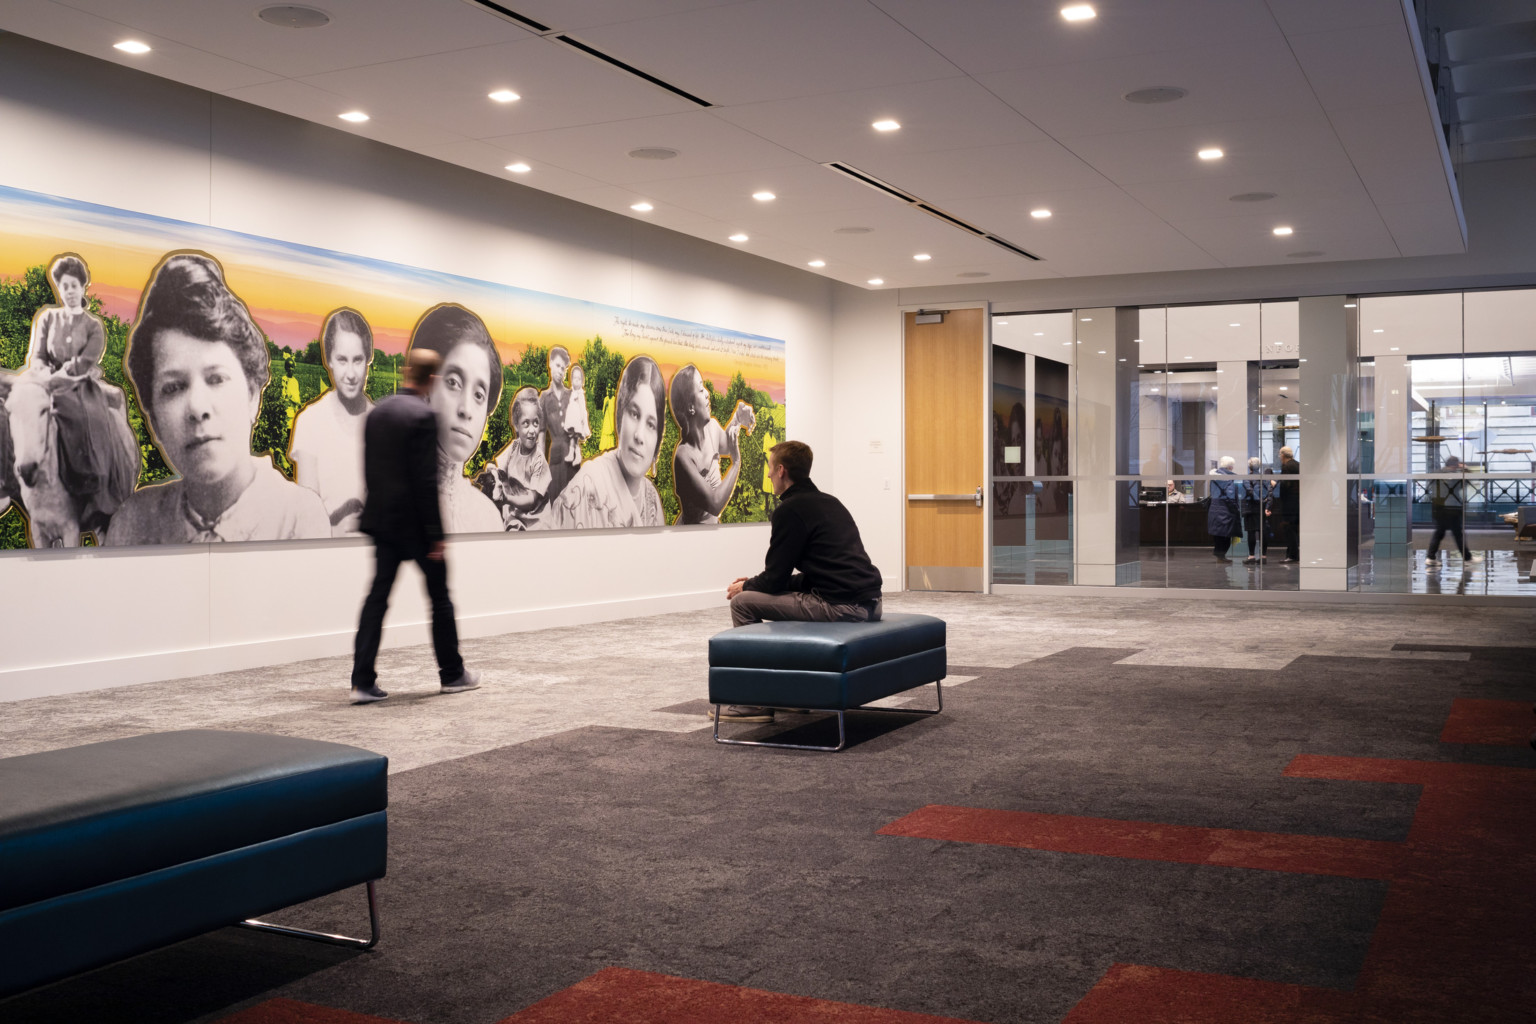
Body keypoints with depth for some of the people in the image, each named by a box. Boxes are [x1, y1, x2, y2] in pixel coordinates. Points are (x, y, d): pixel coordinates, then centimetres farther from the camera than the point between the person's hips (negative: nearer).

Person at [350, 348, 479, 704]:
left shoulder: (377, 411, 8)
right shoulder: (423, 415, -16)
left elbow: (369, 470, 13)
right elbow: (427, 480, -18)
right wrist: (436, 535, -15)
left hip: (382, 519, 7)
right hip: (415, 523, -7)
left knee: (377, 595, 5)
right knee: (440, 597, 8)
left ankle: (363, 681, 0)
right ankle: (452, 674, 20)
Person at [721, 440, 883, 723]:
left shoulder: (790, 510, -7)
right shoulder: (828, 502, 21)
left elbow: (775, 579, -7)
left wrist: (744, 587, 15)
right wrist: (756, 583, 27)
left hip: (840, 606, -9)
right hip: (869, 603, 9)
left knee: (743, 602, 3)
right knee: (785, 596, 32)